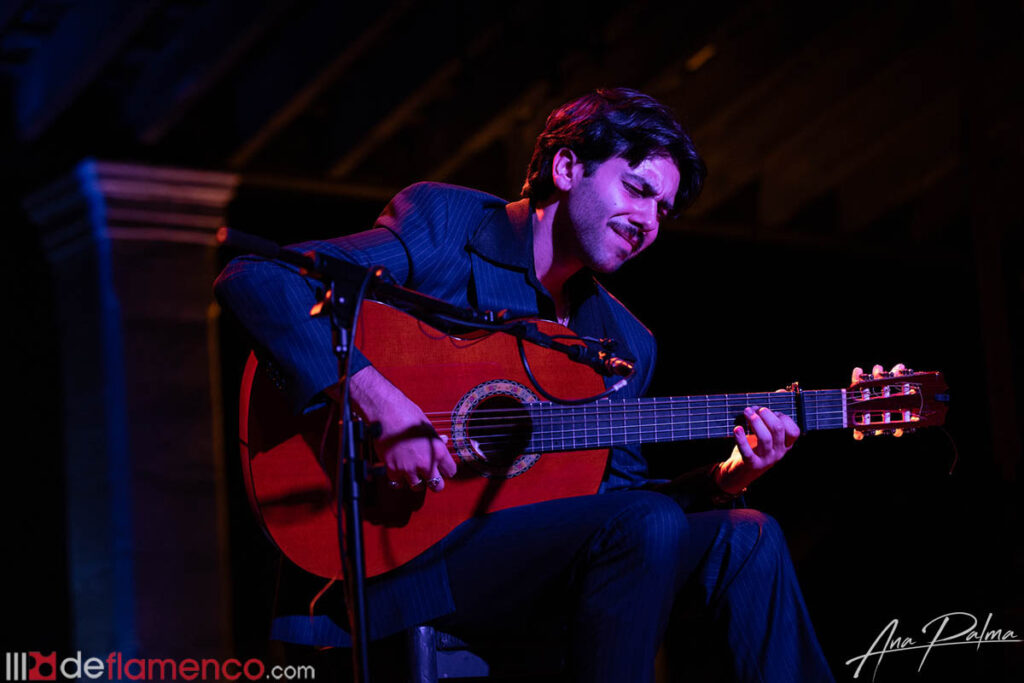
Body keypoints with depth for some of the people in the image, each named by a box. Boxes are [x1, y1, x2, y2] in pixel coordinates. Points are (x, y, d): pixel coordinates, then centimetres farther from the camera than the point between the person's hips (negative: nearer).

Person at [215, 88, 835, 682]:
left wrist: (726, 479, -3)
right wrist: (375, 399, -26)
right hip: (400, 545, -6)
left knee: (745, 538, -11)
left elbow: (613, 494, 16)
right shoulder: (442, 223, -3)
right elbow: (252, 280, -13)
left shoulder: (627, 342, 16)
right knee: (646, 527, -26)